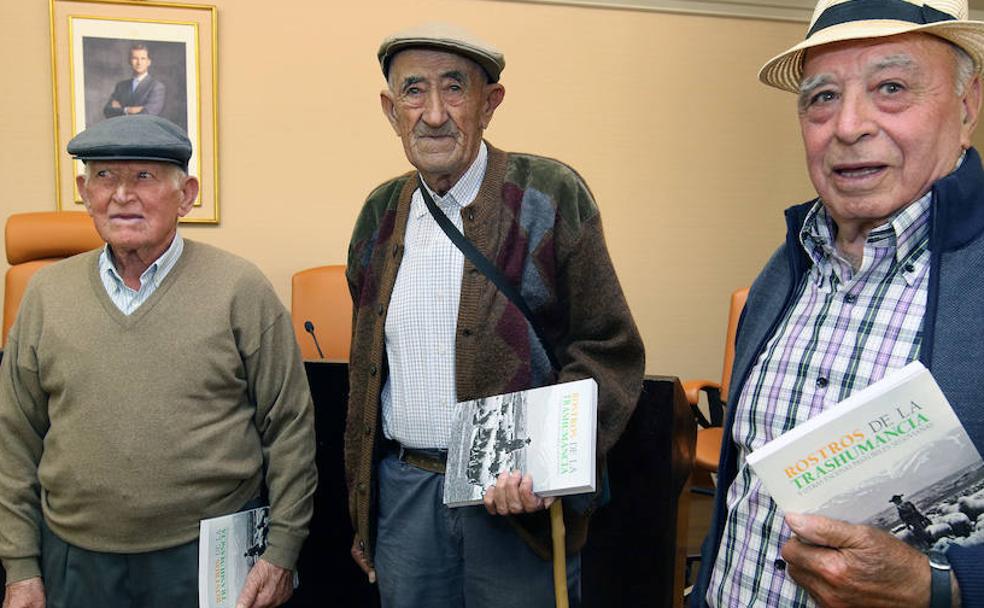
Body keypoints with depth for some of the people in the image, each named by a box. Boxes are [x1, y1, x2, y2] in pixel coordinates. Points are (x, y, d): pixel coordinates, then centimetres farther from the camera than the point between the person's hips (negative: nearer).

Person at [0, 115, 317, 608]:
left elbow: (290, 427, -6)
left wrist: (282, 552, -7)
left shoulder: (241, 289, -8)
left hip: (213, 558, -3)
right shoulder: (46, 293, 2)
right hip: (77, 562, 3)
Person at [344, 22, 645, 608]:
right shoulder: (381, 210, 6)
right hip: (402, 491, 4)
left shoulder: (551, 194, -8)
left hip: (516, 495, -4)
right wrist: (363, 495, 15)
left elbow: (611, 351, -8)